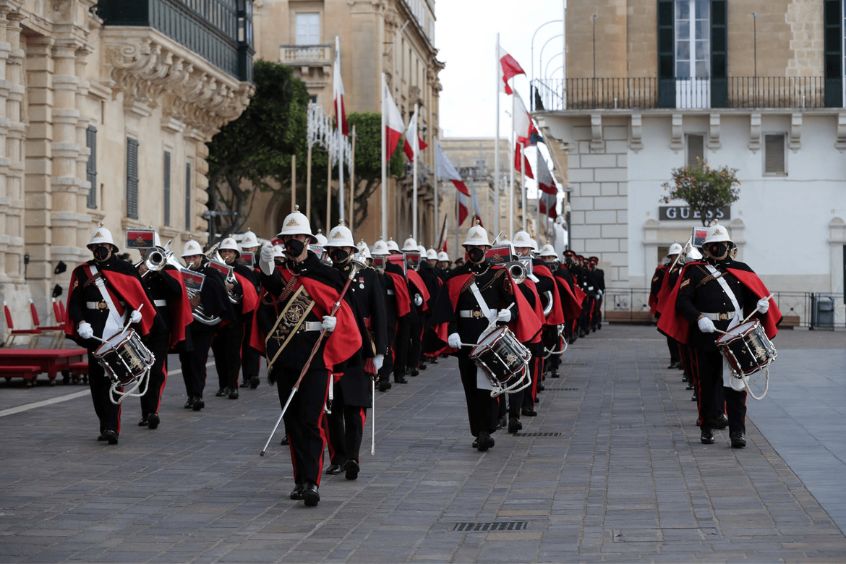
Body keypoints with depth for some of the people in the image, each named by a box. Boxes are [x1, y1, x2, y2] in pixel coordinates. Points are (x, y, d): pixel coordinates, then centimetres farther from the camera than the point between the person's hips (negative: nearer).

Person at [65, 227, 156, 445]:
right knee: (97, 381, 5)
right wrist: (81, 323, -13)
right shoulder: (82, 272, 9)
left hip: (119, 334, -2)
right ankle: (106, 425, 18)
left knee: (113, 379, -10)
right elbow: (74, 303, 4)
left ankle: (111, 428, -14)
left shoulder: (126, 269, 7)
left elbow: (140, 294, 7)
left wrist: (136, 312, -13)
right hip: (95, 335, 2)